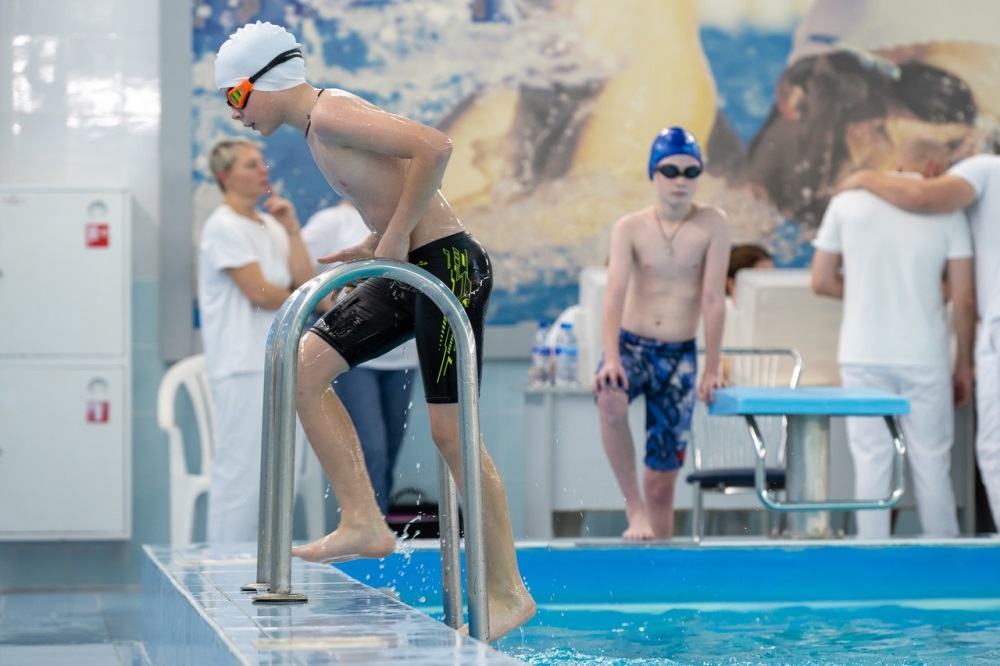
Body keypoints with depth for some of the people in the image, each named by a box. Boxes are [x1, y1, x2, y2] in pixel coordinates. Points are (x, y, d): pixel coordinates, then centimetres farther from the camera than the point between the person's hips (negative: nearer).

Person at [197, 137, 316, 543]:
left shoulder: (271, 226, 15)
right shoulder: (224, 227, -9)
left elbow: (304, 284, 6)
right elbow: (260, 293, -14)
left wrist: (292, 229, 0)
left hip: (275, 365, 9)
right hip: (242, 368, -9)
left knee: (267, 473, 10)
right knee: (239, 472, -9)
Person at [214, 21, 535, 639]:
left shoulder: (330, 115, -14)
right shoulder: (322, 126, 16)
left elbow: (434, 146, -26)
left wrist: (396, 236, -19)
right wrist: (373, 248, 11)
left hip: (448, 264, -10)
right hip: (411, 270, 10)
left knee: (450, 430, -7)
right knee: (304, 365, 4)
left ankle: (509, 593, 2)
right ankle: (364, 523, 5)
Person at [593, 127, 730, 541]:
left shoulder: (712, 224, -5)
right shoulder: (629, 228, -3)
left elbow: (714, 299, -8)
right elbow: (615, 296, -14)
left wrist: (711, 369, -11)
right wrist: (612, 359, -28)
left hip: (680, 356, 1)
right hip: (631, 346, 0)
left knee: (663, 477, 2)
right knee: (610, 399, -35)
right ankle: (634, 507, -21)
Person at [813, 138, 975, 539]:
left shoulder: (847, 203, 3)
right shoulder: (948, 213, -1)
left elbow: (822, 282, 5)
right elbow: (962, 299, -2)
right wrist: (964, 364, 7)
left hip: (863, 356, 1)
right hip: (924, 357, -1)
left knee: (871, 460, 4)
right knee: (931, 463, 7)